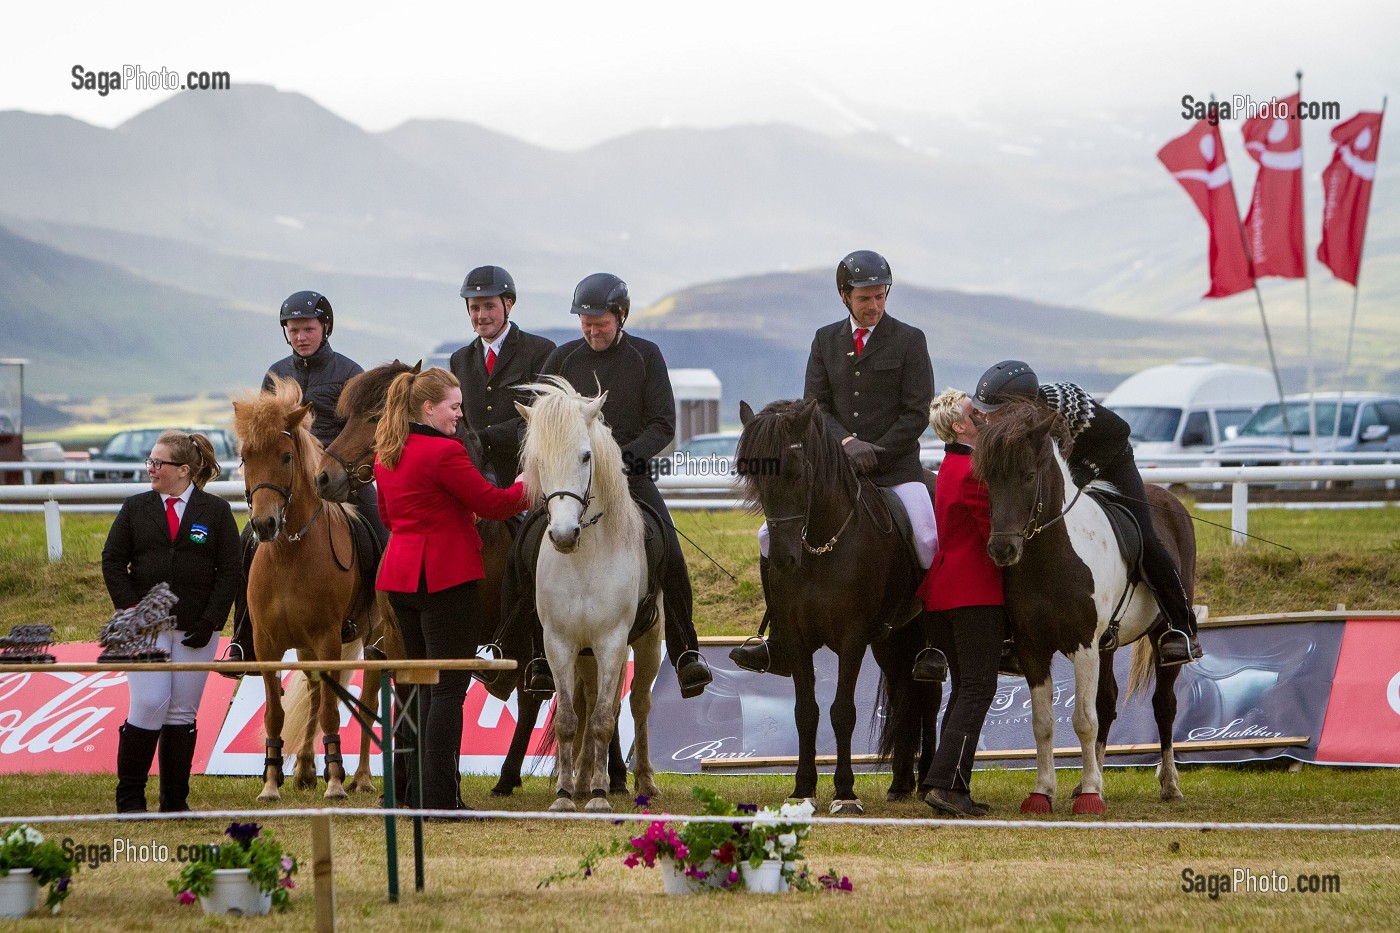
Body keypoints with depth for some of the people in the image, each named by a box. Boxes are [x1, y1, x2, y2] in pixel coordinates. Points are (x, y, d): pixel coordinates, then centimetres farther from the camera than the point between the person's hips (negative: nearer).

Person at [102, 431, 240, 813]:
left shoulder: (216, 512, 3)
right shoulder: (135, 509, 6)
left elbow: (230, 571, 2)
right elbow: (112, 562, 6)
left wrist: (210, 620, -7)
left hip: (195, 630, 0)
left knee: (183, 713, 4)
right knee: (149, 706, -10)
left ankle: (175, 801, 11)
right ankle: (129, 795, 0)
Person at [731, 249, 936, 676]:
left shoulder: (909, 340, 2)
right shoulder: (826, 340, 11)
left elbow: (916, 413, -3)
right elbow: (814, 405, 4)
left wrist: (873, 454, -13)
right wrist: (846, 442, -15)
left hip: (896, 467, -3)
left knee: (930, 542, -24)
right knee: (772, 535, -5)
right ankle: (779, 646, 4)